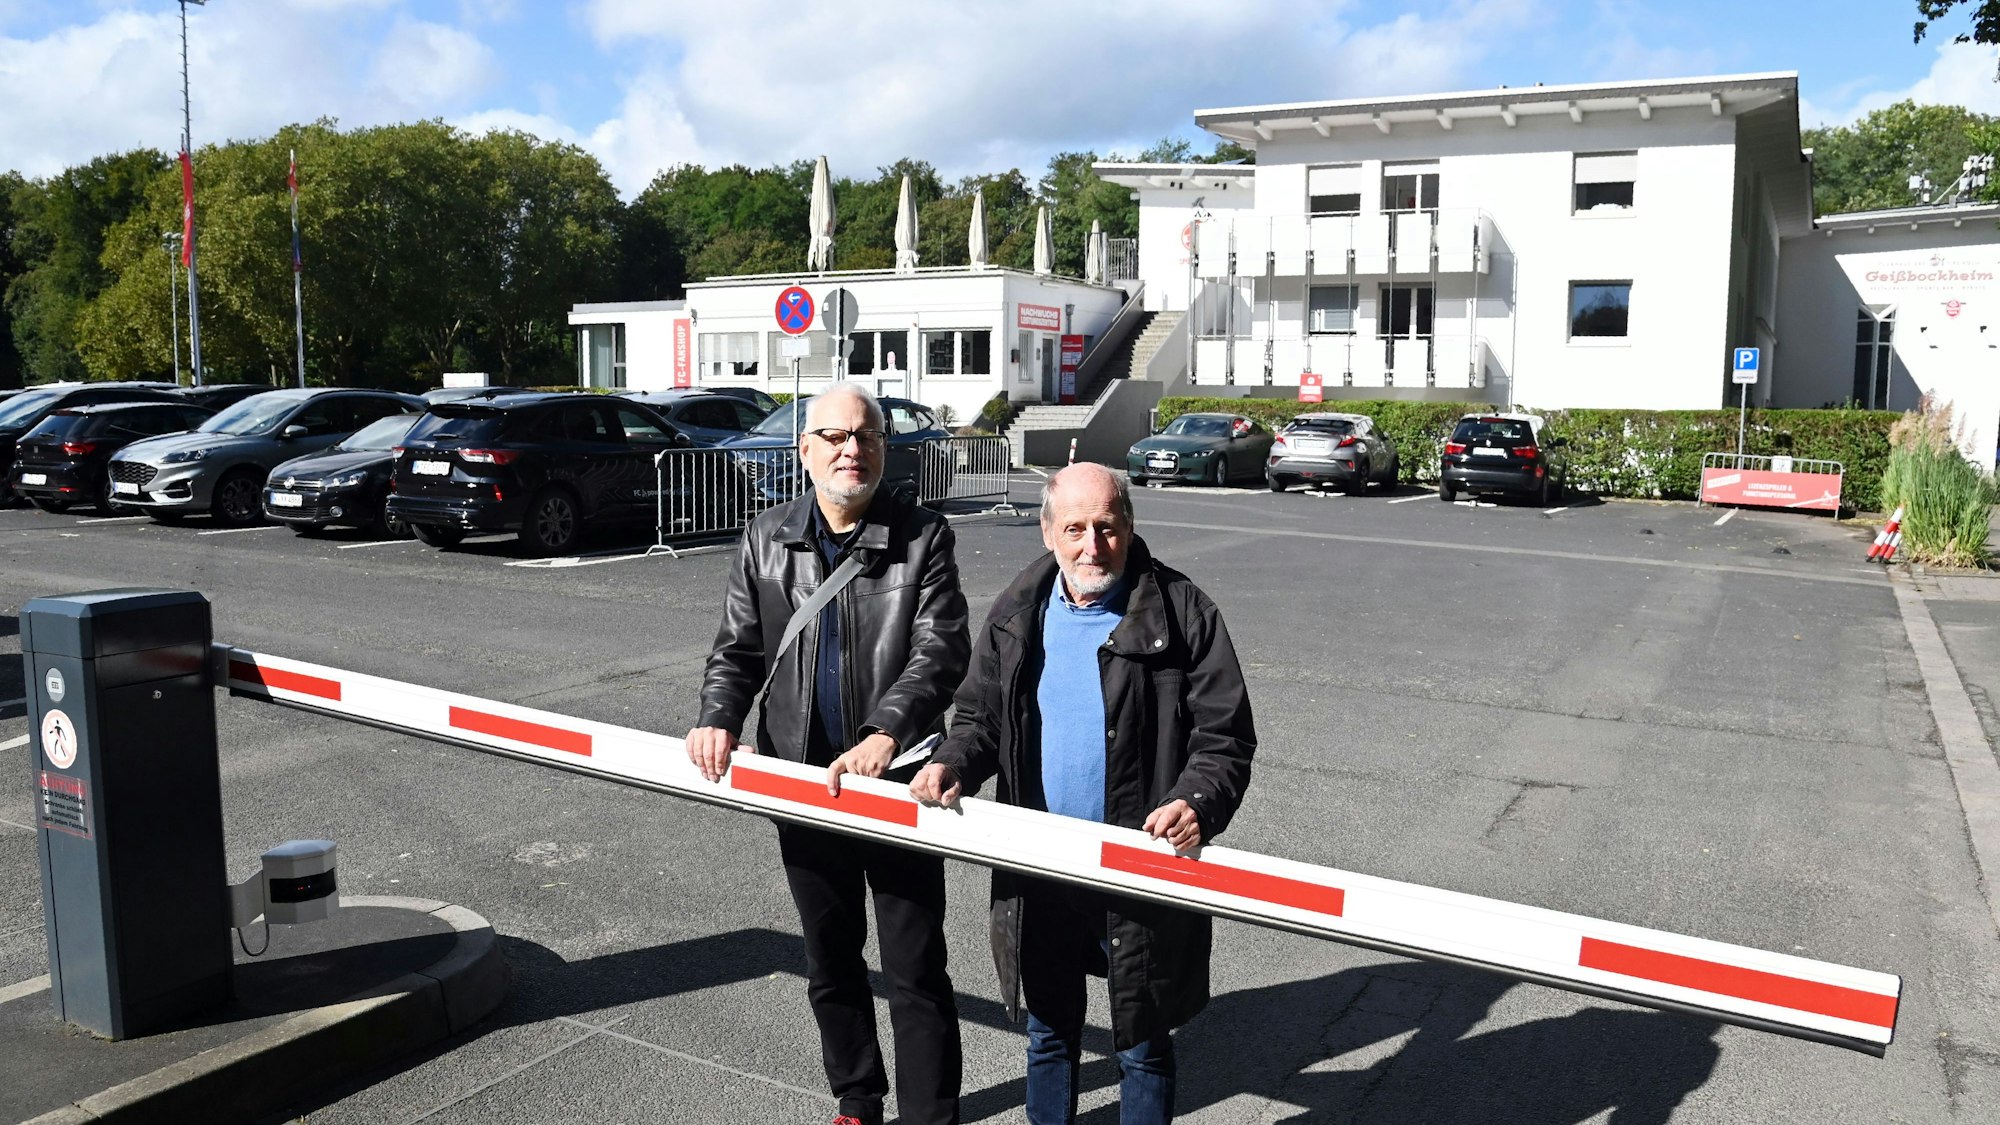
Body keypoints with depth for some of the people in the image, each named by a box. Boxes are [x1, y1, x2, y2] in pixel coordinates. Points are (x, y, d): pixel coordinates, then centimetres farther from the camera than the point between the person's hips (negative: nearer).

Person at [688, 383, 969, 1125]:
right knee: (830, 963, 19)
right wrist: (719, 718, -13)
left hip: (896, 783, -4)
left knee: (915, 972, 3)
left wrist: (886, 734, -31)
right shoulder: (767, 540, 5)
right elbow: (737, 650, 7)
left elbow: (941, 652, -16)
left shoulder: (922, 538, -6)